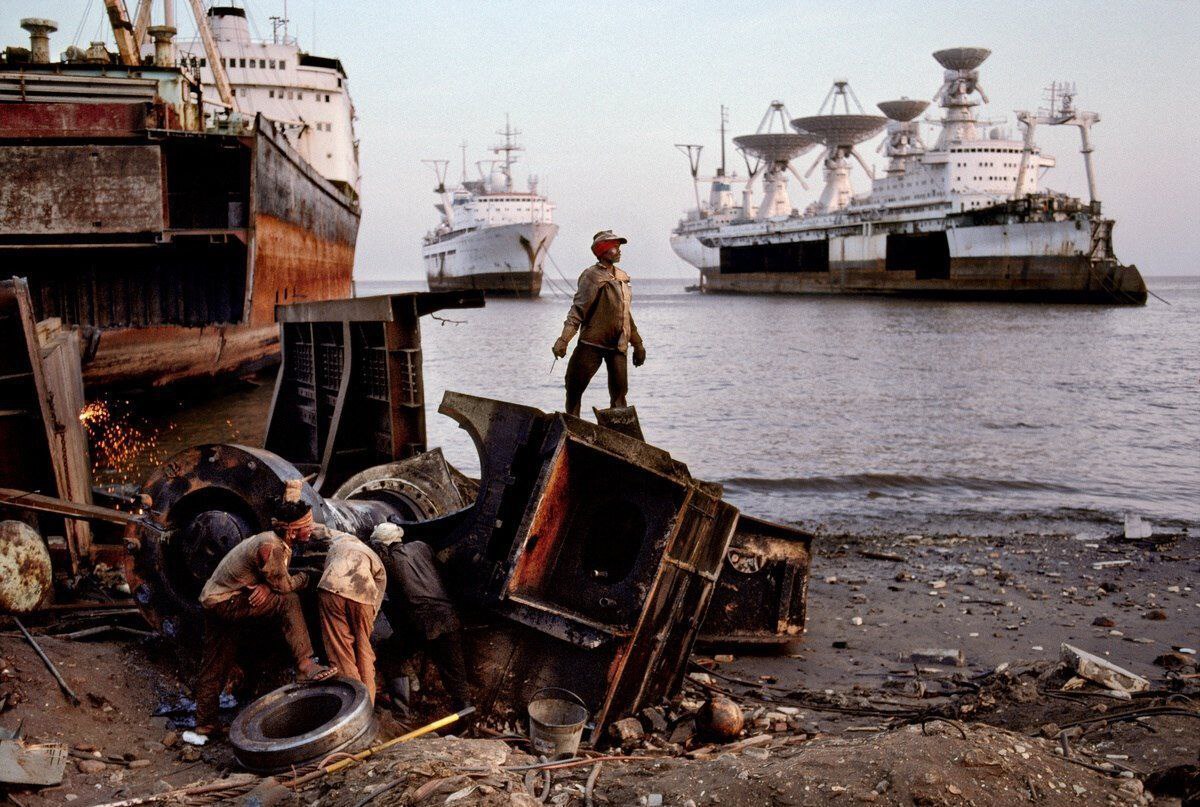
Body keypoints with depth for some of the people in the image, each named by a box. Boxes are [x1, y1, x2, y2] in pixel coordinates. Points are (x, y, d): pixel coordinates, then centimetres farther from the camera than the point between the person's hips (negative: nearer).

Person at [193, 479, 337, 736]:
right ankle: (305, 665, -27)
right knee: (287, 601, -23)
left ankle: (206, 722, 25)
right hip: (226, 602, -10)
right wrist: (306, 577, -1)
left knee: (216, 666, 16)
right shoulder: (271, 547, -26)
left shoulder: (278, 540, 4)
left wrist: (266, 587, -19)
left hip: (214, 601, 10)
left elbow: (274, 580, 4)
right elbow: (283, 585, -18)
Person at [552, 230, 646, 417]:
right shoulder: (592, 276, -7)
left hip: (618, 345, 6)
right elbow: (578, 309, -15)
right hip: (592, 344, -5)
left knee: (619, 393, 1)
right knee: (574, 387, -2)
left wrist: (637, 344, 25)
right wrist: (563, 339, -27)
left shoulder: (622, 276, 14)